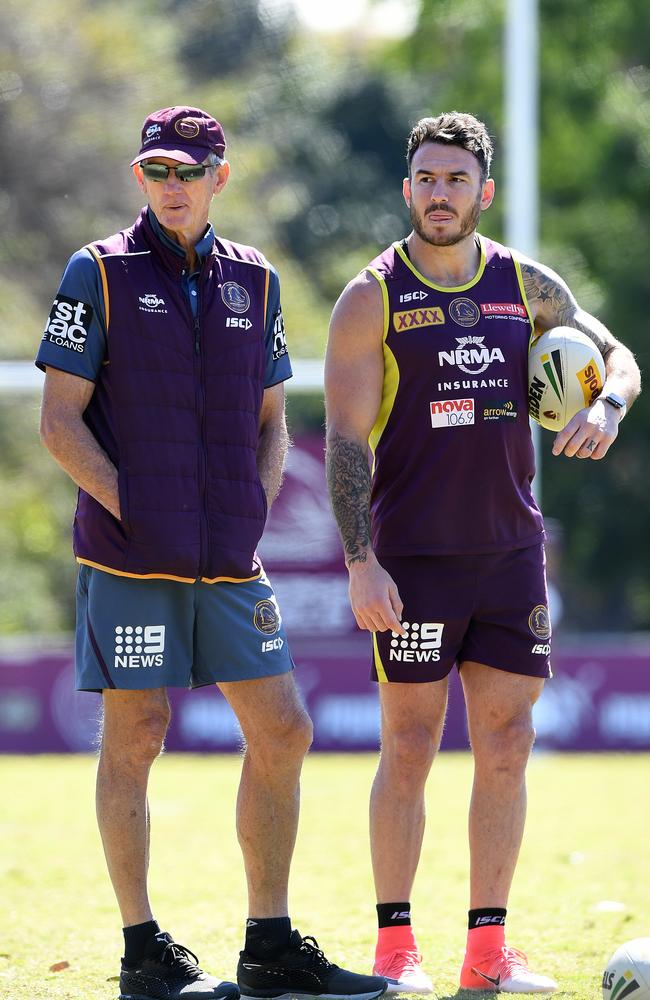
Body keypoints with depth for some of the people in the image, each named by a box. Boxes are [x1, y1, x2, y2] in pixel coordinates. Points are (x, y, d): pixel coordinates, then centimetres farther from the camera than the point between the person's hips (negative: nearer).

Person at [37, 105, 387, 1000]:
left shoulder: (252, 281, 12)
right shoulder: (100, 274, -1)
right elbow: (60, 420, -4)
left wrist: (255, 514, 3)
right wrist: (132, 509, -12)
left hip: (230, 561, 5)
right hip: (129, 558, -5)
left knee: (283, 733, 2)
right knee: (135, 735, -3)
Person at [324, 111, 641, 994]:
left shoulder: (527, 285, 8)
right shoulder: (374, 298, -4)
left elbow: (614, 353, 17)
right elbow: (346, 440, -7)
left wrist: (606, 406, -8)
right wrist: (360, 563, -15)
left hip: (511, 550, 4)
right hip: (413, 557, -4)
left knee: (507, 747, 3)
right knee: (410, 748, -2)